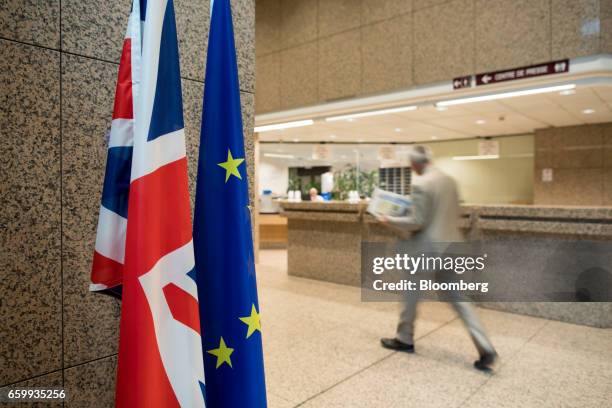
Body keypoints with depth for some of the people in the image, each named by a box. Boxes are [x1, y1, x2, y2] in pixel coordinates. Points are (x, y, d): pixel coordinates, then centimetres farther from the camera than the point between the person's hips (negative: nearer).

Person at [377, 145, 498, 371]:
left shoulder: (420, 184, -17)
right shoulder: (450, 180, 8)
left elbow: (417, 222, -18)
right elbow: (454, 214, 16)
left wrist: (390, 220, -6)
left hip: (427, 247, -7)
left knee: (411, 294, 12)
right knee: (458, 298, 11)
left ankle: (404, 340, 28)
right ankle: (486, 349, 7)